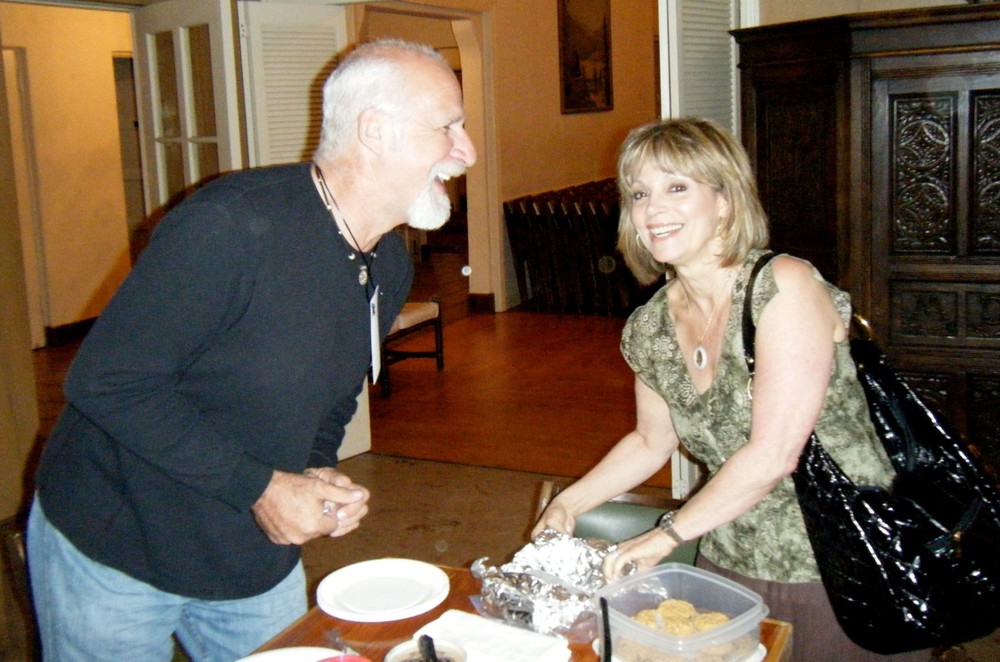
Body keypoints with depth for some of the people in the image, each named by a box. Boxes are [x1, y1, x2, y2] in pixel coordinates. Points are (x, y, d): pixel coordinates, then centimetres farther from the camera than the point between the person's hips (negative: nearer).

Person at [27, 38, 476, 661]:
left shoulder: (391, 267, -2)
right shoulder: (228, 225, -28)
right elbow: (106, 382, -26)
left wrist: (319, 472, -7)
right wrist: (259, 487, -25)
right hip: (112, 550, -6)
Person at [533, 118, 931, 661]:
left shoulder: (784, 286, -21)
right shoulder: (647, 331, -3)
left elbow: (773, 455, -25)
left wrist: (666, 535, -15)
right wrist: (567, 504, 4)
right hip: (729, 567, 5)